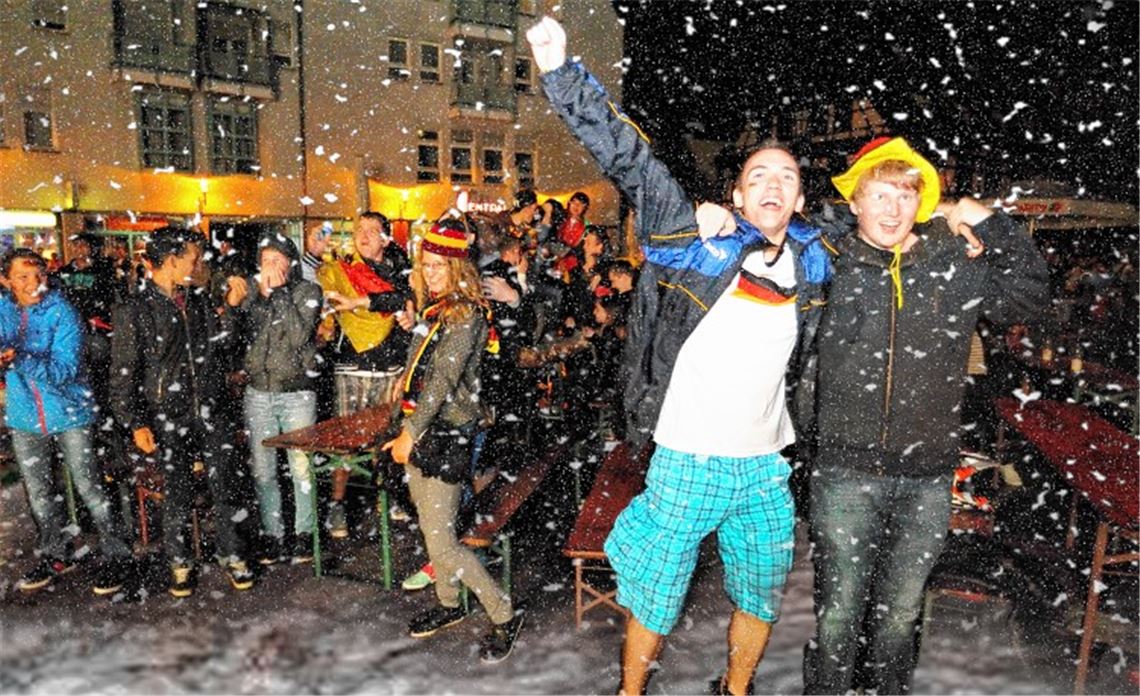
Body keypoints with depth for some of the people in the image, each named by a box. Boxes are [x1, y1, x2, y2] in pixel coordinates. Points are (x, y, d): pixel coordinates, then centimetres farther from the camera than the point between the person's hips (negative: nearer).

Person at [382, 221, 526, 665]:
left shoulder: (465, 313, -16)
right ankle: (448, 605, 37)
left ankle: (505, 615, 9)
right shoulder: (433, 307, 12)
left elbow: (444, 379, -23)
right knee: (430, 529, 18)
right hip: (422, 431, 9)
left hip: (448, 434, -9)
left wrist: (410, 434, -24)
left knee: (441, 543, -7)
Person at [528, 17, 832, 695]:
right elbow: (628, 156, -14)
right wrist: (562, 71, -19)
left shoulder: (814, 262, 3)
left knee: (761, 600, 22)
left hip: (767, 467, 5)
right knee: (655, 600, 11)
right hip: (687, 462, -4)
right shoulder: (697, 239, -9)